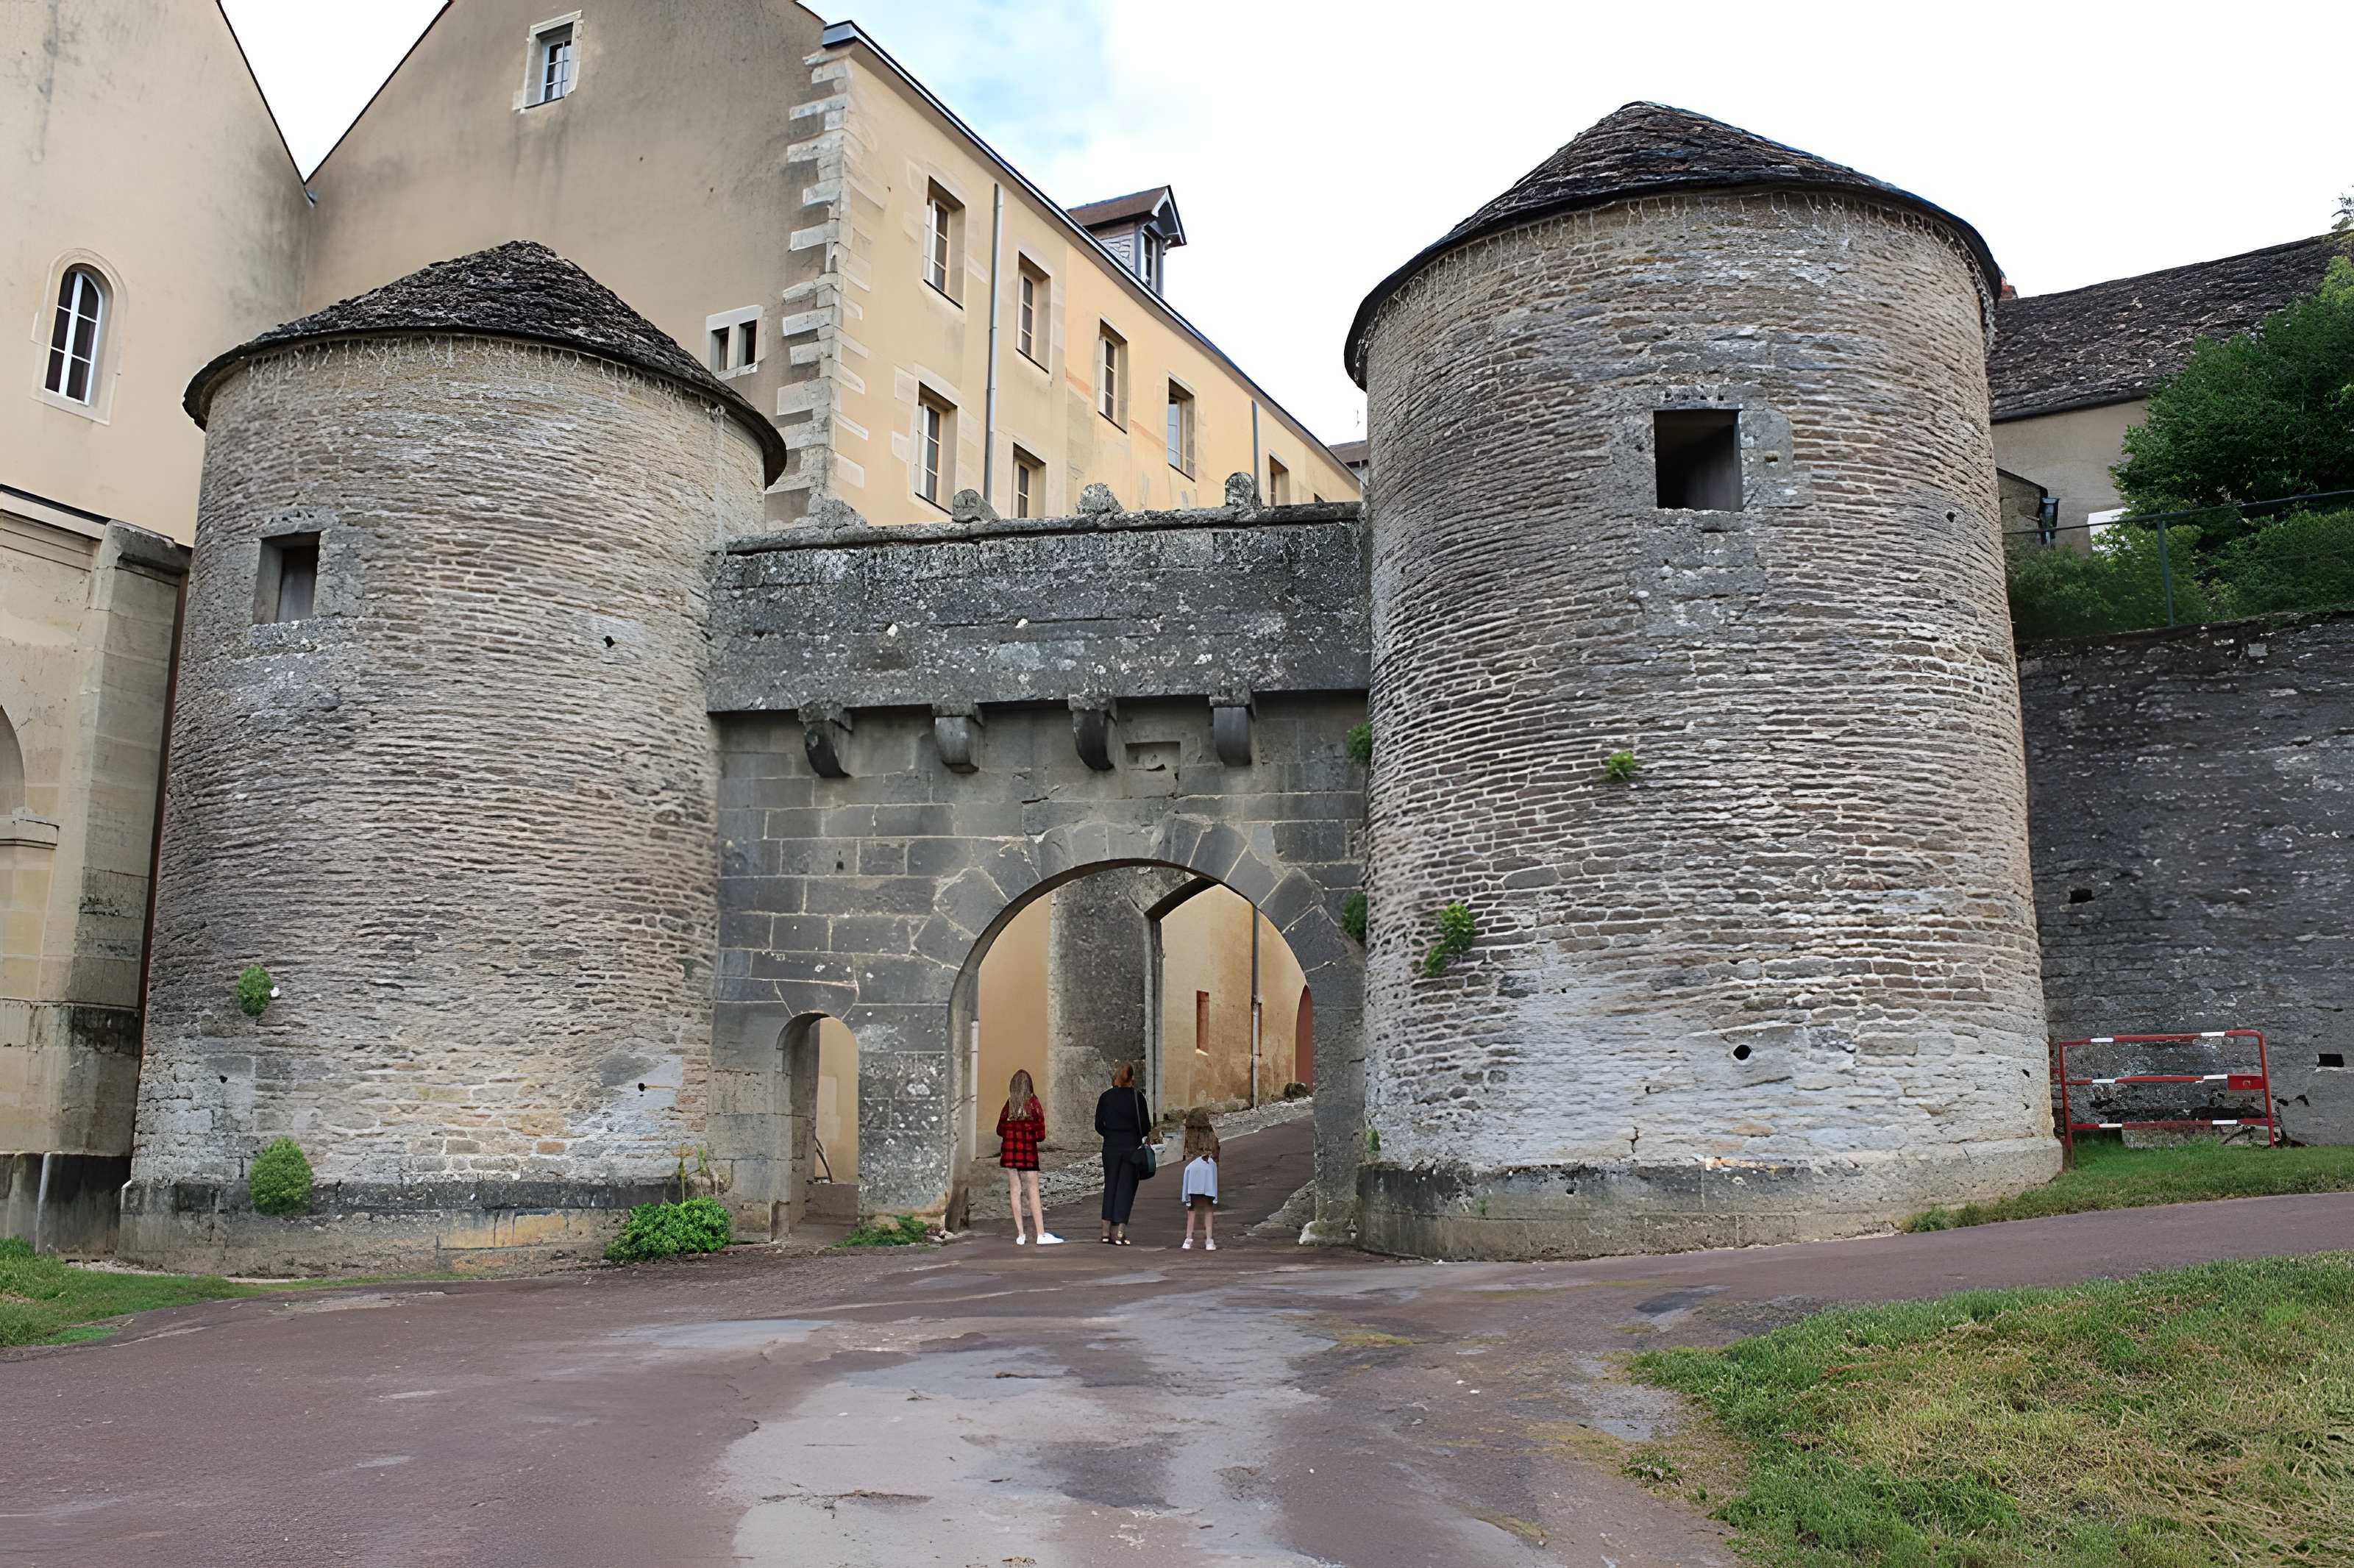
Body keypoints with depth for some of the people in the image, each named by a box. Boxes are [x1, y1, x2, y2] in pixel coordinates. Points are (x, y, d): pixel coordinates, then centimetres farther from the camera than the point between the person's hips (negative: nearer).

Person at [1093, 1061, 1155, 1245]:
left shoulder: (1105, 1097, 1)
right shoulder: (1137, 1096, -5)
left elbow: (1099, 1126, 2)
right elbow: (1146, 1126, -5)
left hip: (1110, 1148, 2)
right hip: (1132, 1148, -2)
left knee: (1110, 1187, 13)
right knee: (1126, 1189, 4)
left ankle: (1107, 1232, 11)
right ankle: (1119, 1233, -1)